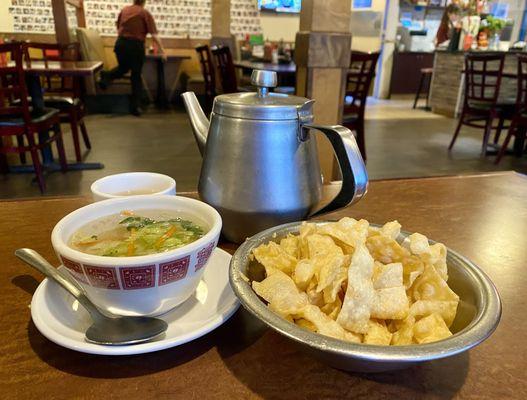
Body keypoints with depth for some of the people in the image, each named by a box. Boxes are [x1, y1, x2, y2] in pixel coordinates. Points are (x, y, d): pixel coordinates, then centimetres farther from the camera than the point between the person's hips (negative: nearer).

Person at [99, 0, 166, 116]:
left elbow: (118, 29, 20)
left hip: (120, 43, 4)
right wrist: (162, 51, -3)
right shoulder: (145, 13, 0)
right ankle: (135, 106, 4)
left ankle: (107, 77, -2)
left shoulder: (124, 10, 13)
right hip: (136, 45, -4)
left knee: (123, 68, 28)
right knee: (136, 76, 6)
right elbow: (154, 35, -7)